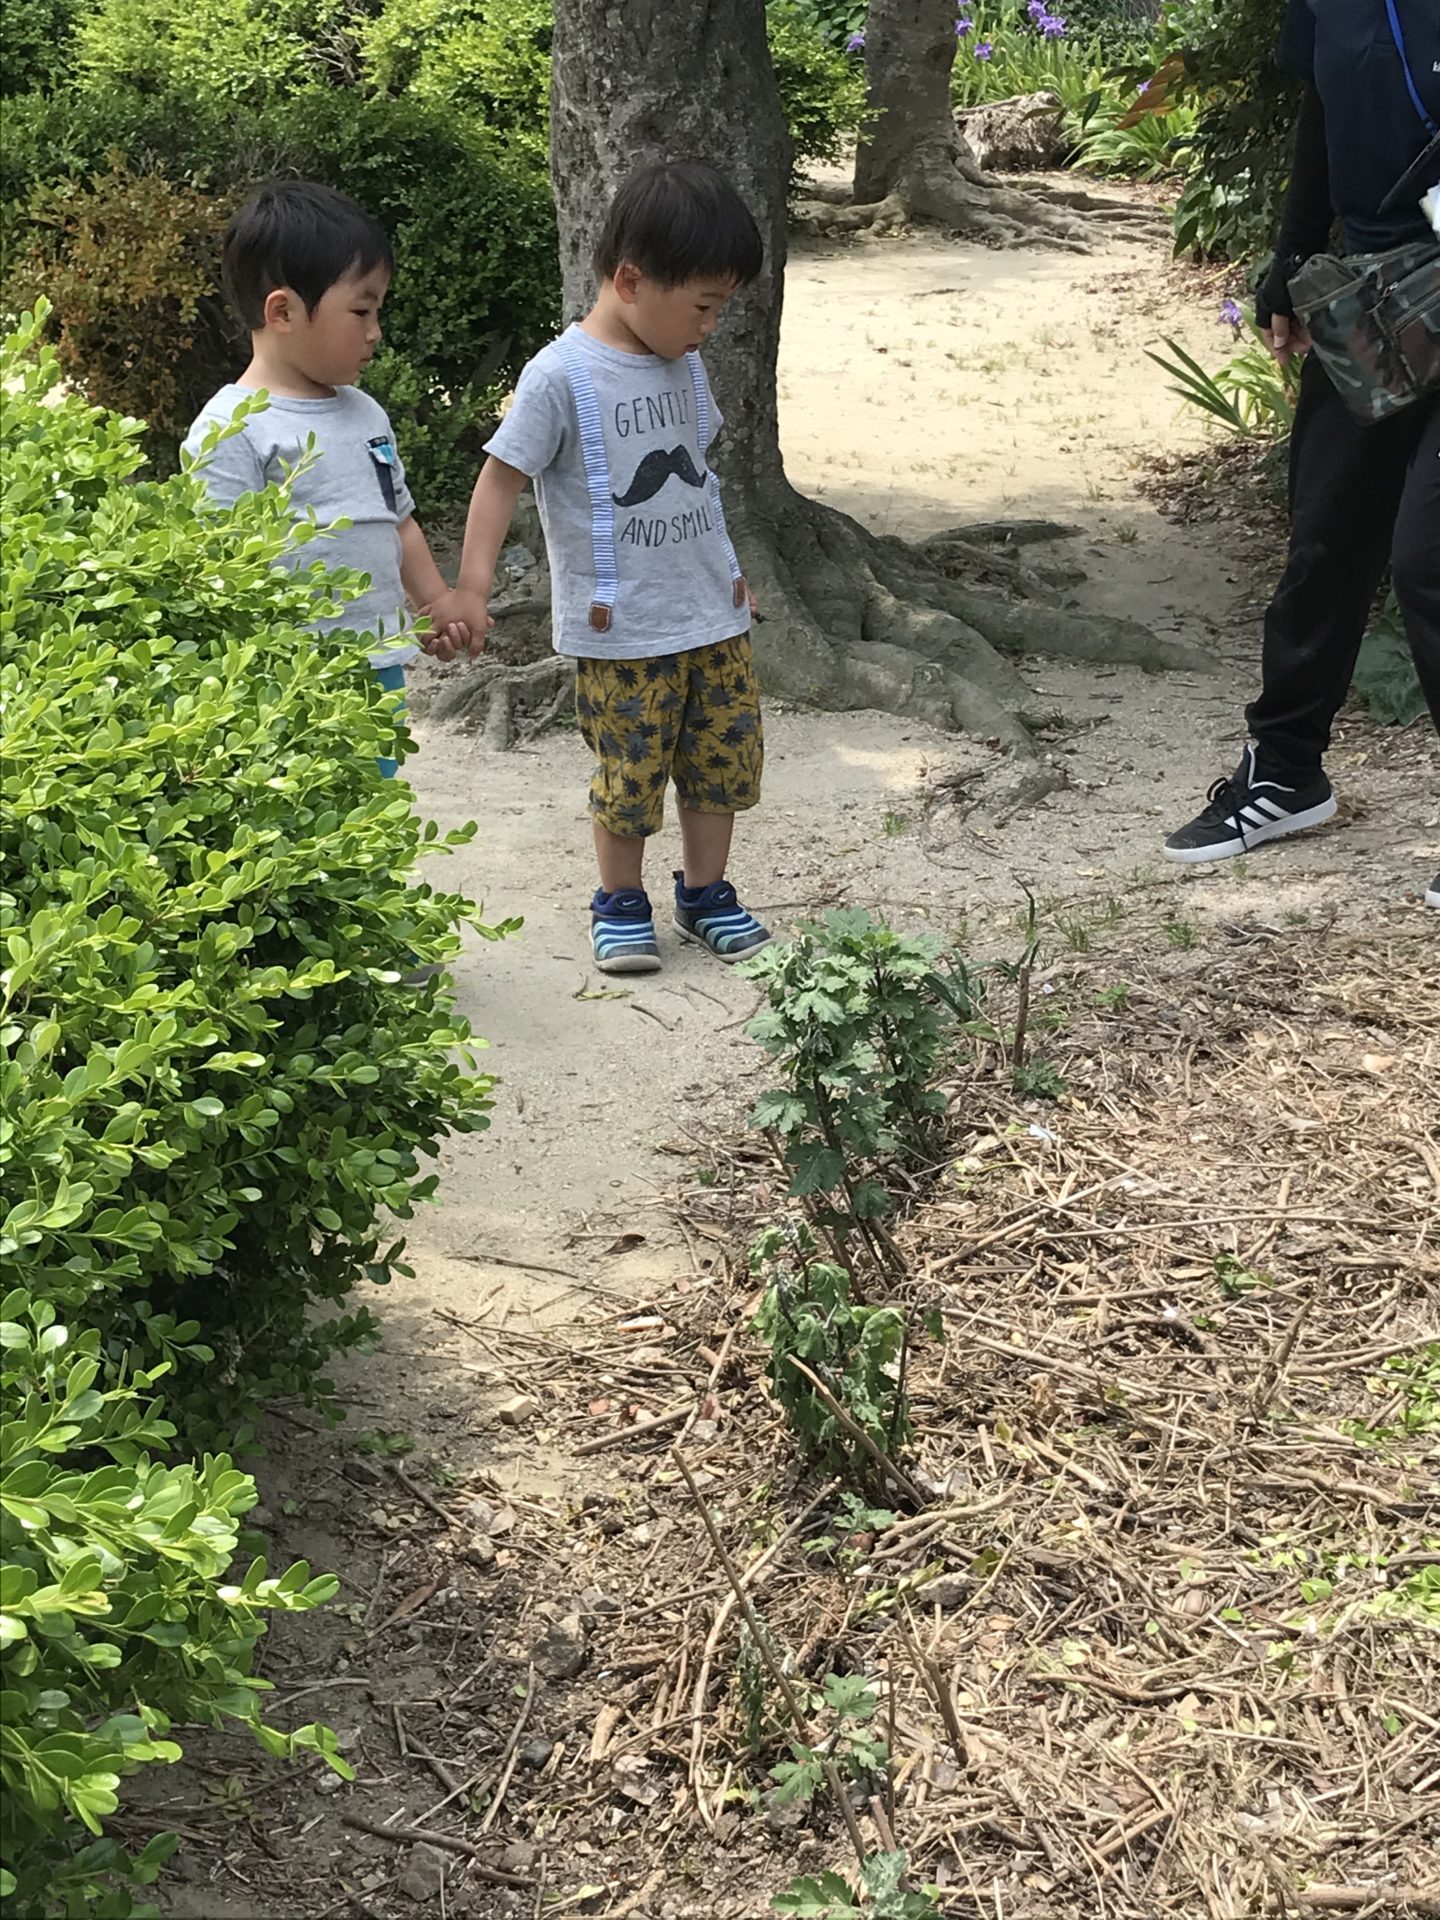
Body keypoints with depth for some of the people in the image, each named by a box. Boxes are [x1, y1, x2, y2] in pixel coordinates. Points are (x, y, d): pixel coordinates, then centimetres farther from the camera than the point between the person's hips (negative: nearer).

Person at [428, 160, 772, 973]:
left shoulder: (685, 364, 7)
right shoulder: (563, 376, -16)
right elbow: (503, 476, -14)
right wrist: (472, 587, -20)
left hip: (714, 614, 6)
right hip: (621, 629, -6)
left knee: (724, 757, 12)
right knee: (632, 774, 3)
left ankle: (707, 893, 29)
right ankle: (621, 903, 23)